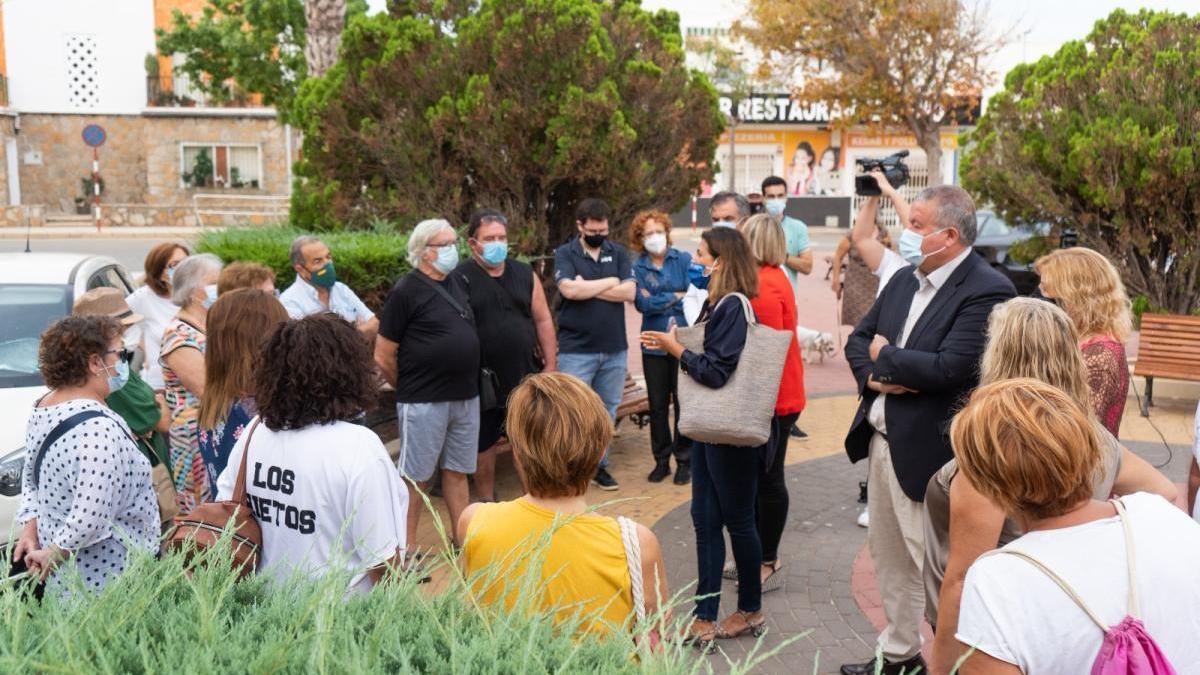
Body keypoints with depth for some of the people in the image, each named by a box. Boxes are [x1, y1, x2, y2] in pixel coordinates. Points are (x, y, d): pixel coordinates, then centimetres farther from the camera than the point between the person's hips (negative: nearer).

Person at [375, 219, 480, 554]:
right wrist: (410, 389, 3)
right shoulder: (406, 291, -11)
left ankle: (463, 539, 26)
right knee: (415, 477, 3)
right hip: (424, 402, -6)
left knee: (457, 471, 15)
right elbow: (384, 356, -9)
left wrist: (466, 383, 16)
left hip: (466, 397, 7)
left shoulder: (457, 282, 9)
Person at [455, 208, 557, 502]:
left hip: (527, 378, 3)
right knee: (484, 443, 11)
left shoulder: (525, 274, 5)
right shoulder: (460, 278, -7)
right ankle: (487, 503, 28)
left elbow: (543, 321, 8)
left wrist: (550, 366, 3)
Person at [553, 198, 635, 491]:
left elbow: (629, 292, -6)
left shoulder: (618, 253, 8)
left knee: (607, 411, 12)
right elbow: (570, 290, -18)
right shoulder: (565, 254, -1)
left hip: (614, 349, 4)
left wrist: (587, 288, -10)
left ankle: (599, 465, 25)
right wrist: (609, 282, -7)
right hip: (576, 350, -3)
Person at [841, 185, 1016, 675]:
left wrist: (886, 356, -11)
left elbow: (950, 367, -26)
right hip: (881, 440, 9)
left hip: (927, 451, -9)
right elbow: (859, 339, 13)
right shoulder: (904, 280, 9)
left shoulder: (986, 290, -17)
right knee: (889, 557, 20)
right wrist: (873, 375, -9)